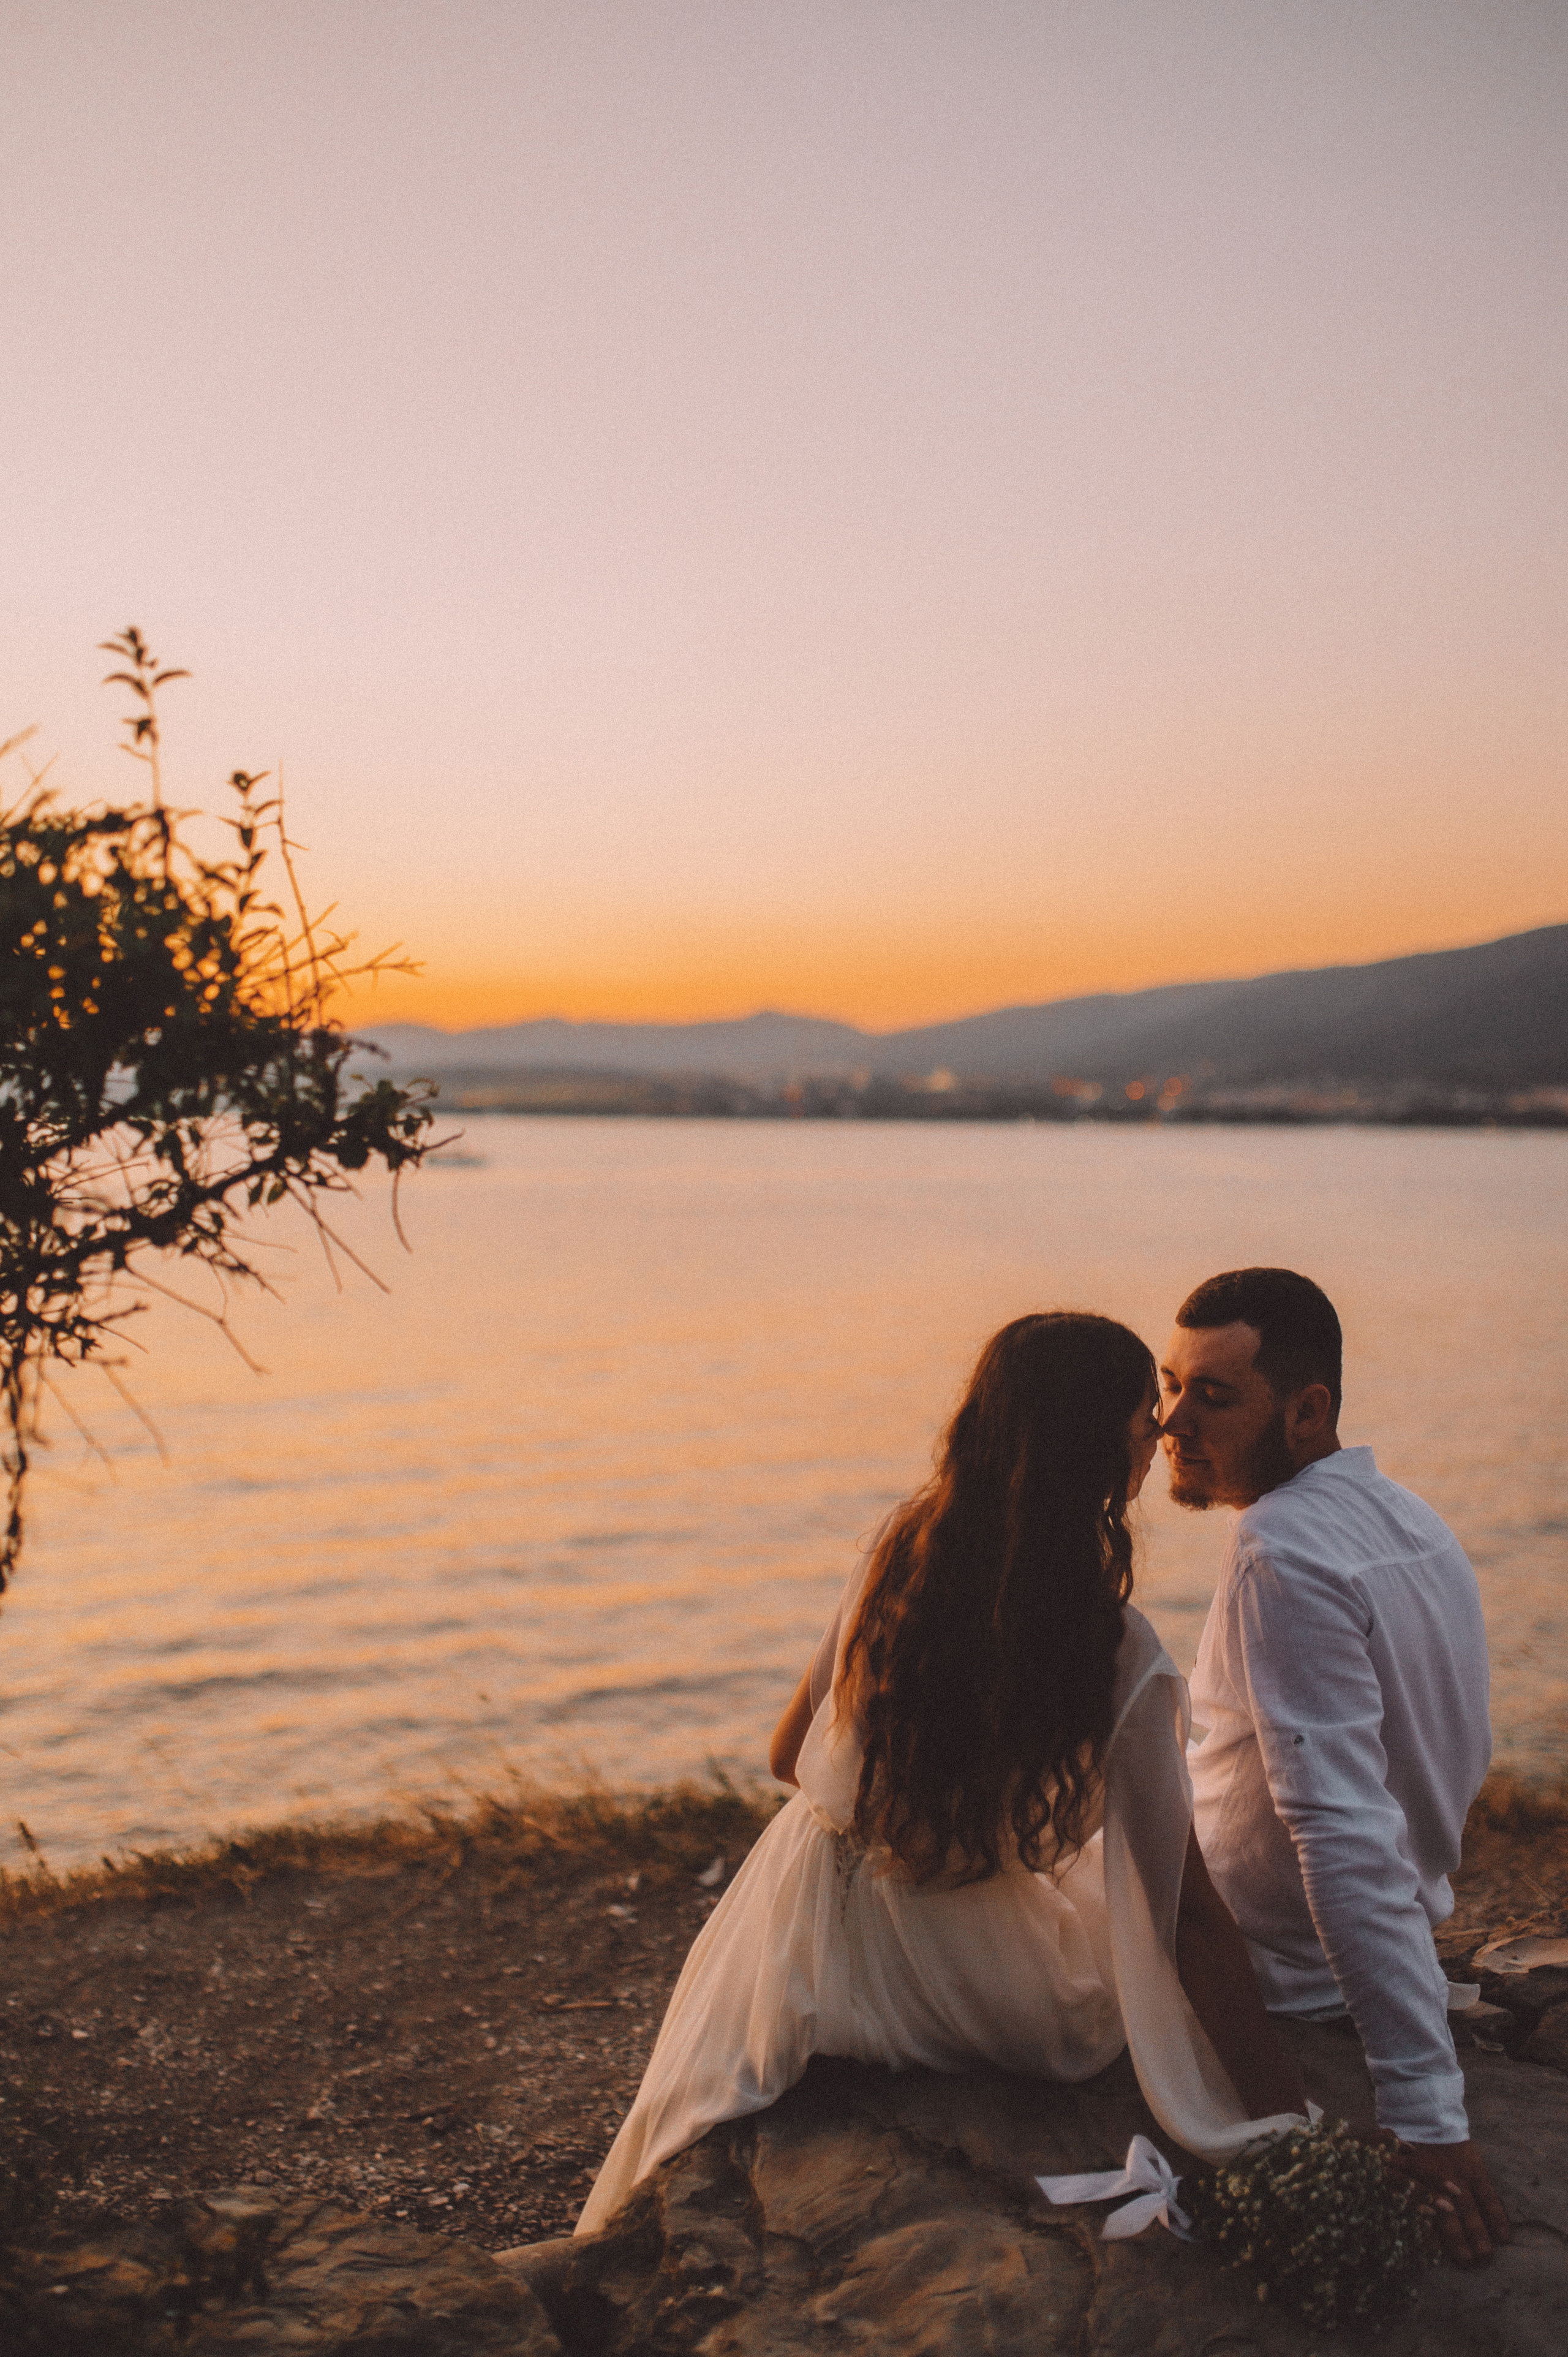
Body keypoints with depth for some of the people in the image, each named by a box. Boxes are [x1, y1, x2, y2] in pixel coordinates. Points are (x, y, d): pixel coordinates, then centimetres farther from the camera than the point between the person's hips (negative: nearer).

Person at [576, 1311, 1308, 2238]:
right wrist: (1290, 2119, -14)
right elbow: (1188, 1910, -20)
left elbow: (790, 1754, 5)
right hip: (940, 1980, -4)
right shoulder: (1119, 1657, -21)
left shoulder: (902, 1548, -7)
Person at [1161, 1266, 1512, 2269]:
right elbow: (1461, 1767, 12)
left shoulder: (1284, 1554, -30)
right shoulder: (1414, 1521, 0)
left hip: (1282, 1980, -9)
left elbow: (1348, 1837, -33)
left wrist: (1426, 2110, -32)